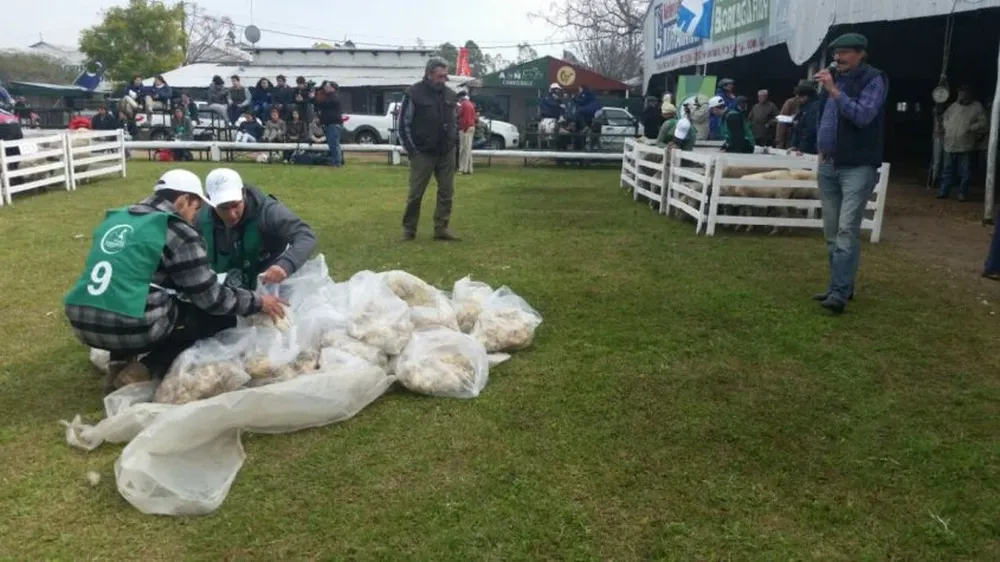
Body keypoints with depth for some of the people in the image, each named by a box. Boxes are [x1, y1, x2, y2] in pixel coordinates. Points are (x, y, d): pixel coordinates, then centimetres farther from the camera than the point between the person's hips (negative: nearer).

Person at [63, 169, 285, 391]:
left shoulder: (117, 218, 17)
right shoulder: (178, 232, -5)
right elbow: (209, 296, -4)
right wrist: (256, 302, 10)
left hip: (83, 323, 8)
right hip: (131, 328, -8)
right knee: (222, 317, 6)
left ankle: (121, 363, 15)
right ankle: (145, 370, -3)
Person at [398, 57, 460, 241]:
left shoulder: (450, 94, 8)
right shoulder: (414, 93, -8)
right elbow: (404, 124, -6)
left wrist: (454, 142, 8)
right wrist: (412, 150, -9)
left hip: (447, 154, 5)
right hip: (423, 153, -5)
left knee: (446, 192, 5)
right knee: (415, 194, 1)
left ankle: (441, 229, 12)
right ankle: (408, 229, 12)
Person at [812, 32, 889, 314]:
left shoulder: (873, 80, -6)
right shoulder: (835, 78, 14)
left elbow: (863, 116, -20)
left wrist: (834, 91, -23)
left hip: (858, 167, -7)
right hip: (830, 166, 7)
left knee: (847, 230, -14)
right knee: (832, 232, 8)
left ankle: (839, 293, -17)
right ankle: (839, 285, 18)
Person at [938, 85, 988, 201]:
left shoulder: (977, 107, -2)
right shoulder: (954, 106, 9)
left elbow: (984, 123, -6)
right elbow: (945, 118, 21)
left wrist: (970, 128, -14)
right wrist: (948, 128, 4)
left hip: (966, 146, -3)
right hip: (950, 145, 4)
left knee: (965, 172, 2)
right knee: (948, 170, 10)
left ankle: (962, 193, 11)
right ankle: (944, 191, 17)